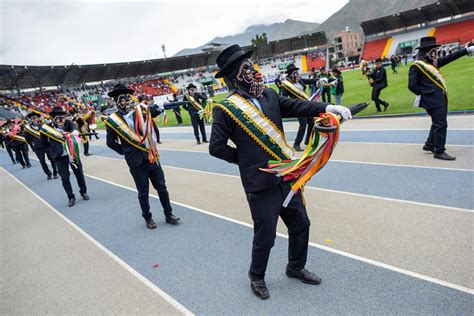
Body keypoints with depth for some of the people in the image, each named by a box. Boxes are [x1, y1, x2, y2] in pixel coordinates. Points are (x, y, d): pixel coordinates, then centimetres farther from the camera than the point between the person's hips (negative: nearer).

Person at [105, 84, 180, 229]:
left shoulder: (141, 109, 1)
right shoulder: (113, 120, -5)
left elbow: (155, 110, -3)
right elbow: (110, 142, 3)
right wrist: (125, 152, 1)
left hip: (152, 157, 2)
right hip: (136, 162, -2)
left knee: (162, 187, 10)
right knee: (143, 193, 10)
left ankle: (169, 214, 26)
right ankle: (147, 218, 29)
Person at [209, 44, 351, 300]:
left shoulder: (268, 95, 6)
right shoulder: (226, 108, -11)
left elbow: (296, 106, 3)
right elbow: (216, 147, -10)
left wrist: (327, 107, -12)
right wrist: (245, 160, -4)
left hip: (287, 177, 6)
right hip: (260, 183, -6)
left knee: (300, 224, 18)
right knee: (265, 235, 8)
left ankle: (296, 267, 44)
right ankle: (256, 276, 37)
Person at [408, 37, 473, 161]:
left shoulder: (432, 62, 14)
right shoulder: (416, 66, -12)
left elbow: (449, 58, 21)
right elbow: (412, 85, -19)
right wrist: (424, 93, -10)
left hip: (440, 99, 9)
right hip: (434, 101, -9)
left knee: (438, 123, 17)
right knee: (440, 124, -6)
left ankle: (430, 145, 30)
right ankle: (439, 151, 1)